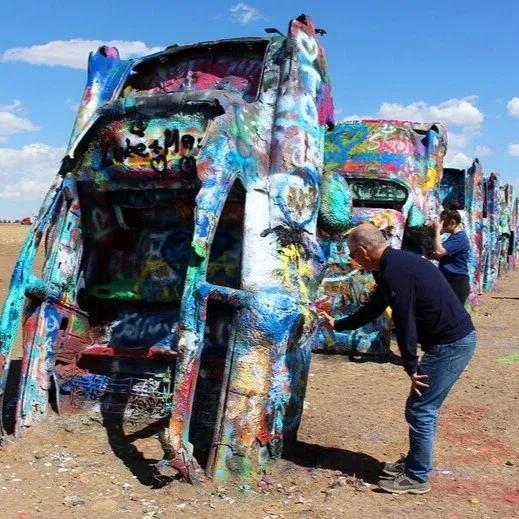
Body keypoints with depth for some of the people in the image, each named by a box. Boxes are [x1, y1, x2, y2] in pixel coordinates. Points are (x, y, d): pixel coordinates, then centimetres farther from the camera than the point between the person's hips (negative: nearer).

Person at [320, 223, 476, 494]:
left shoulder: (394, 271, -20)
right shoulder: (396, 263, 14)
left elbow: (404, 323, -20)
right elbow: (372, 309, 24)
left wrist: (411, 368, -13)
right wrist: (337, 324, 33)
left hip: (451, 344, -10)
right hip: (455, 339, 10)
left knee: (420, 410, -1)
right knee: (424, 407, 18)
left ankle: (417, 478, 11)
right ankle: (414, 462, 32)